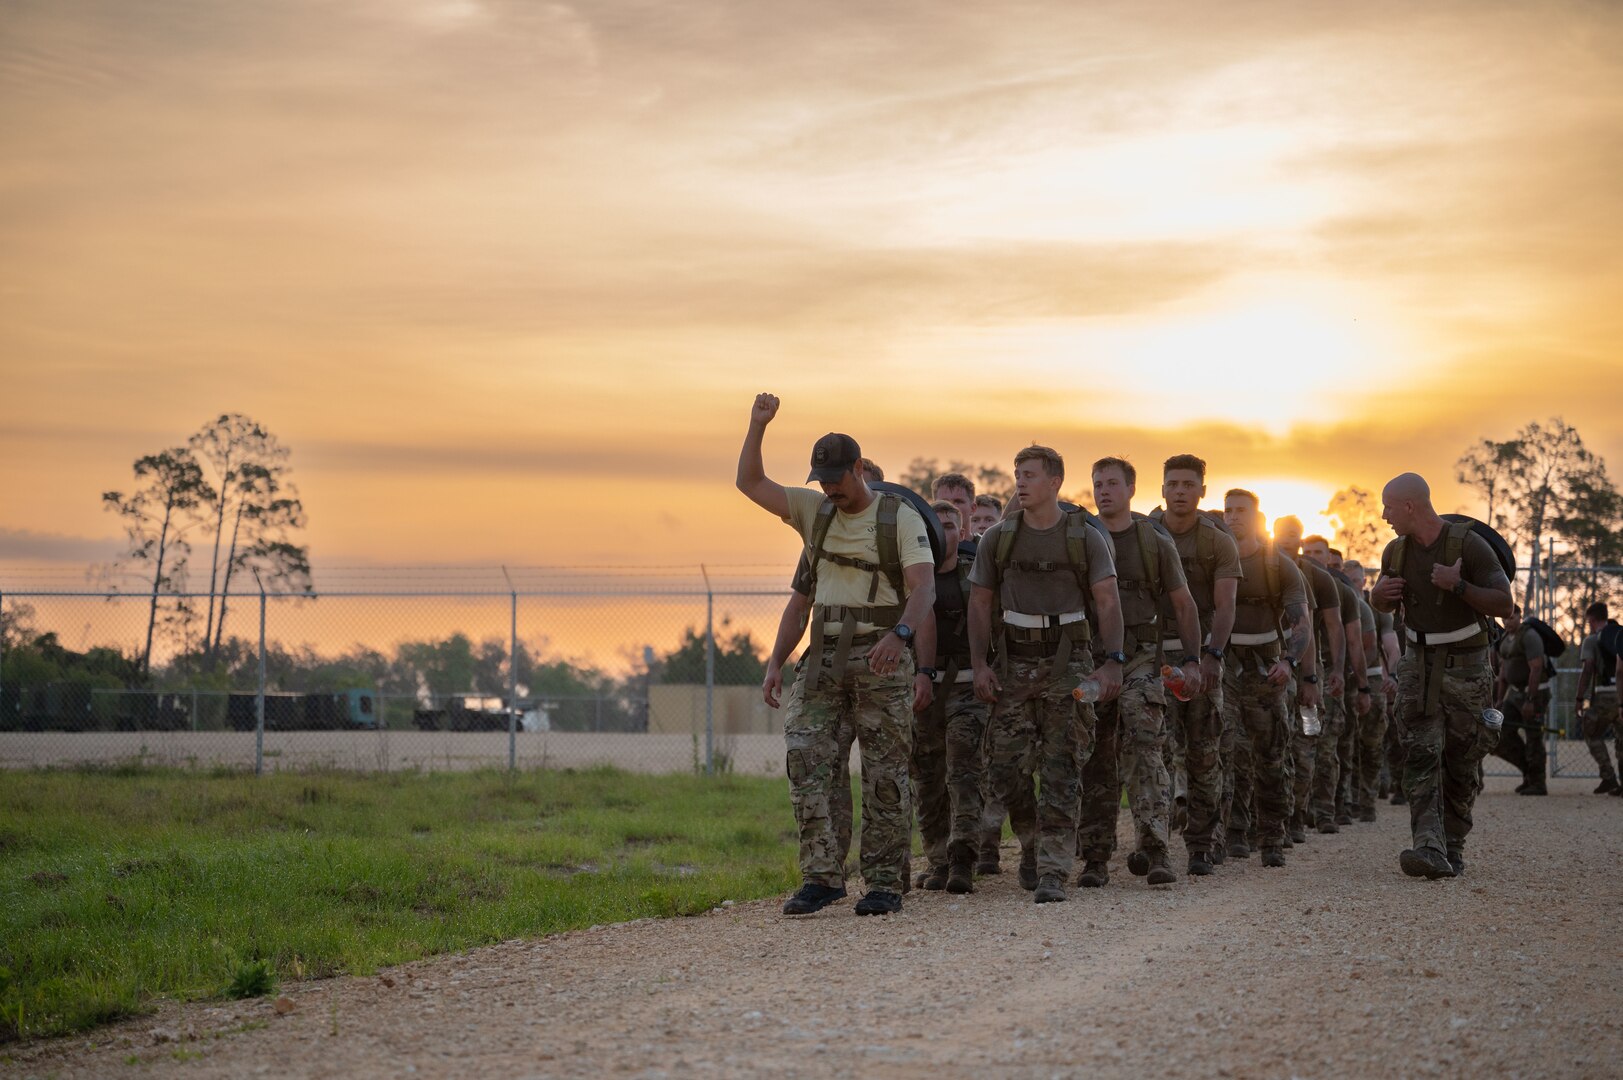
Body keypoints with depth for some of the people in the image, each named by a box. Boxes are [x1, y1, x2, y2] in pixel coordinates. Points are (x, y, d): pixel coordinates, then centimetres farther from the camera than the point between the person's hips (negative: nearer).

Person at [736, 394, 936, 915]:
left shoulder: (901, 518, -3)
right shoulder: (815, 510, 12)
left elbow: (923, 587, -15)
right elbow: (750, 483, 9)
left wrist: (898, 634, -33)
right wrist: (758, 425, -5)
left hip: (882, 659, -4)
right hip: (824, 657, 4)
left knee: (885, 774, -1)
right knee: (805, 761, -9)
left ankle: (884, 883, 6)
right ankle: (822, 876, -8)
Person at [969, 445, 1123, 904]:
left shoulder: (1086, 538, 2)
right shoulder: (997, 538, 8)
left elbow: (1107, 601, -3)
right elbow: (980, 603, 10)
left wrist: (1113, 661, -15)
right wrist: (980, 664, 0)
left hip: (1067, 662, -2)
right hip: (1014, 663, 2)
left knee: (1060, 773, -7)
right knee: (1007, 767, -3)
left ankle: (1052, 872, -6)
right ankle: (1032, 842, 24)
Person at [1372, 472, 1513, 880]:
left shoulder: (1469, 544, -13)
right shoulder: (1396, 551, 5)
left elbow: (1504, 605, -16)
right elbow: (1383, 604, 22)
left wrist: (1458, 586, -28)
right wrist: (1381, 593, -2)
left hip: (1466, 667, -3)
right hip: (1419, 665, 4)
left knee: (1462, 766, 2)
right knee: (1420, 755, -14)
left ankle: (1453, 846, 18)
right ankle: (1429, 848, -25)